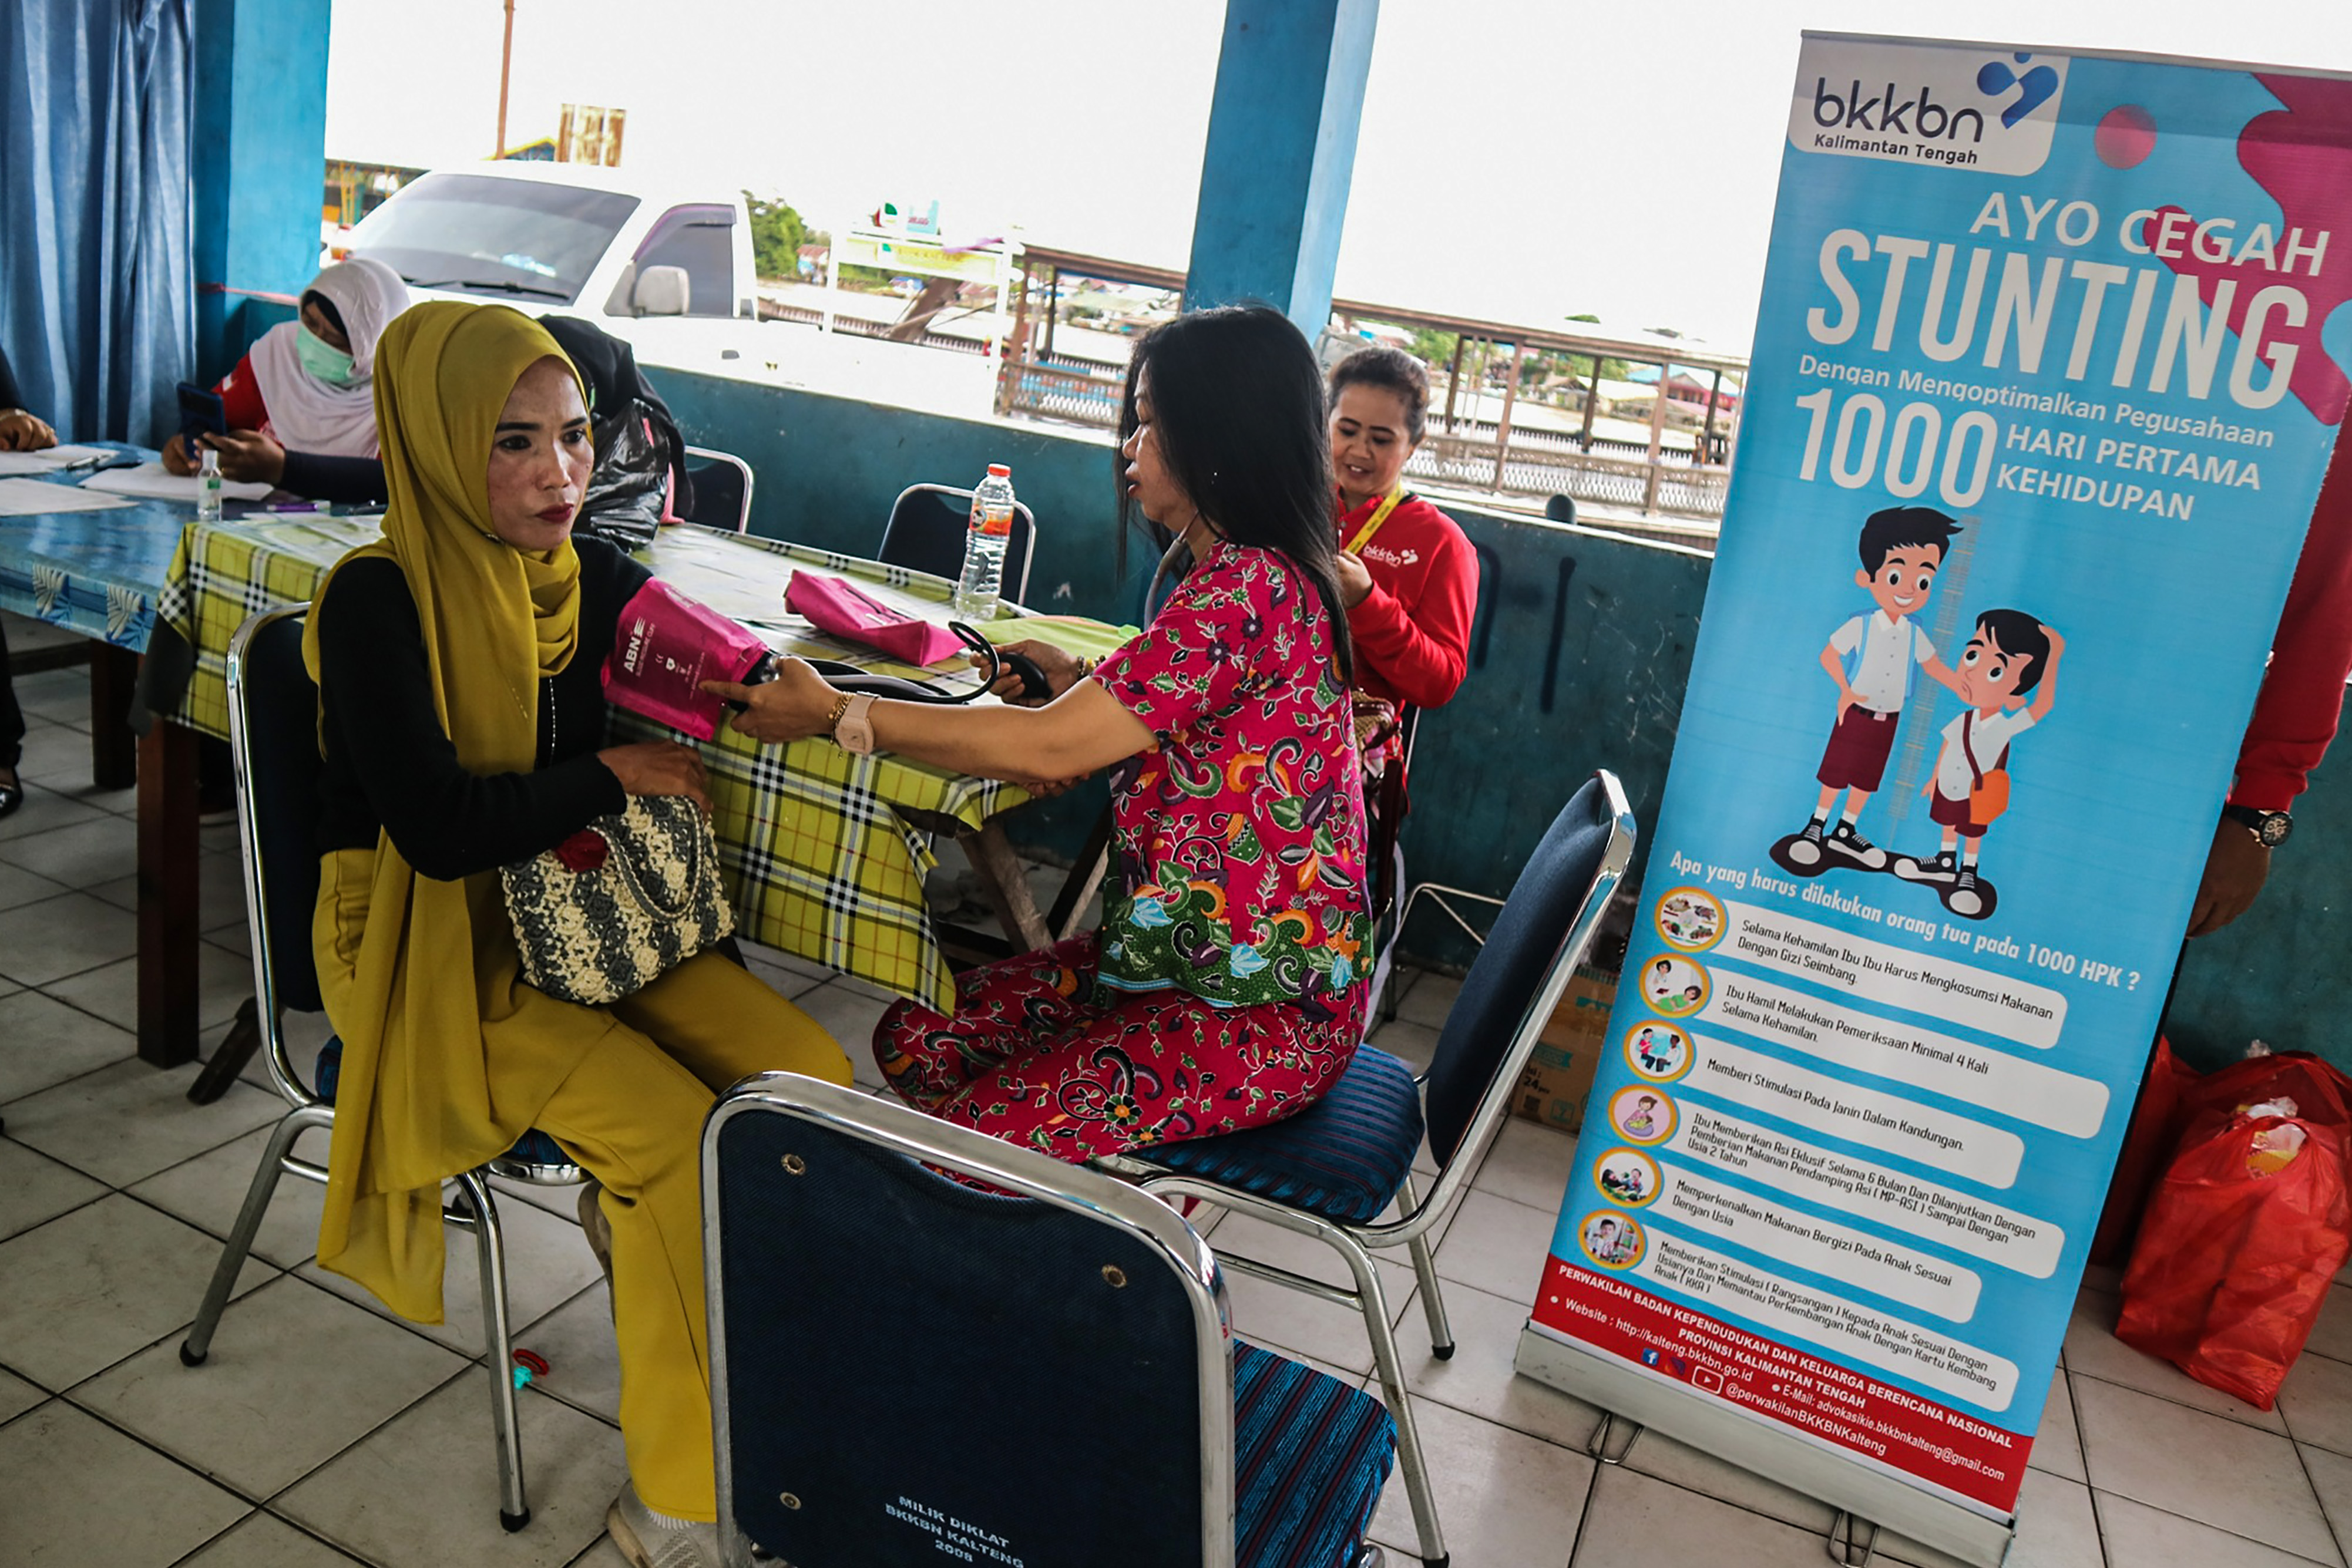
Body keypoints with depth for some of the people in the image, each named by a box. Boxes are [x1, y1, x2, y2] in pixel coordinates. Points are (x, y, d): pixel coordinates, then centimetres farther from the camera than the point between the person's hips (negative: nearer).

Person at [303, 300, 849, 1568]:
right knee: (678, 1131, -24)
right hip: (427, 946, -6)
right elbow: (437, 827, -24)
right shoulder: (379, 600, -17)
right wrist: (611, 774, -14)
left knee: (812, 1075, -16)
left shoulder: (594, 582, 1)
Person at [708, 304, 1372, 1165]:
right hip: (1180, 953, 10)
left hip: (1263, 1013, -10)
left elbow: (1048, 748, -22)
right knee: (915, 1039, 5)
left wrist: (837, 714, -15)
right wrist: (1078, 682, 0)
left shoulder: (1246, 587, -22)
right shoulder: (1261, 576, 11)